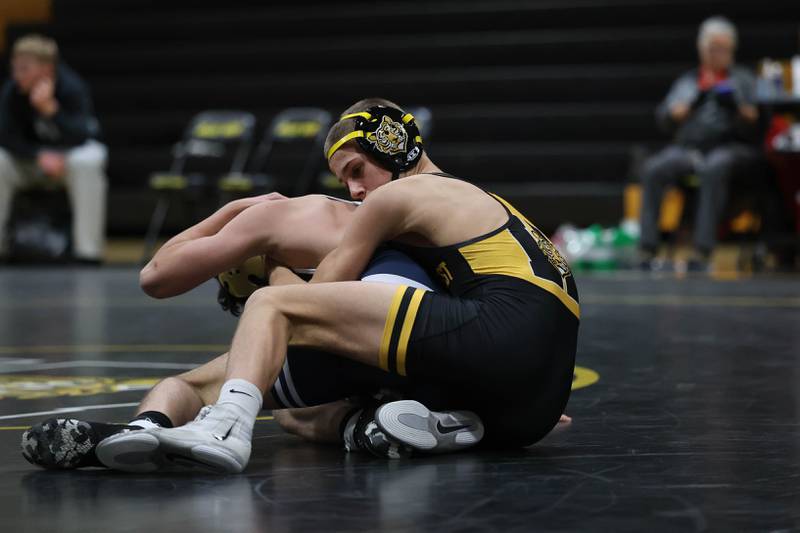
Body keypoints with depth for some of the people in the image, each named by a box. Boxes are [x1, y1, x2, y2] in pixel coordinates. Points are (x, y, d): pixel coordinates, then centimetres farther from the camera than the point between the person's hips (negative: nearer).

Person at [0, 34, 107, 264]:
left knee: (89, 161, -36)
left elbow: (78, 139, -33)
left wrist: (50, 108, -48)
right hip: (31, 159, 3)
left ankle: (88, 250, -29)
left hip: (69, 154, -2)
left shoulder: (72, 88, -24)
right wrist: (40, 156, -33)